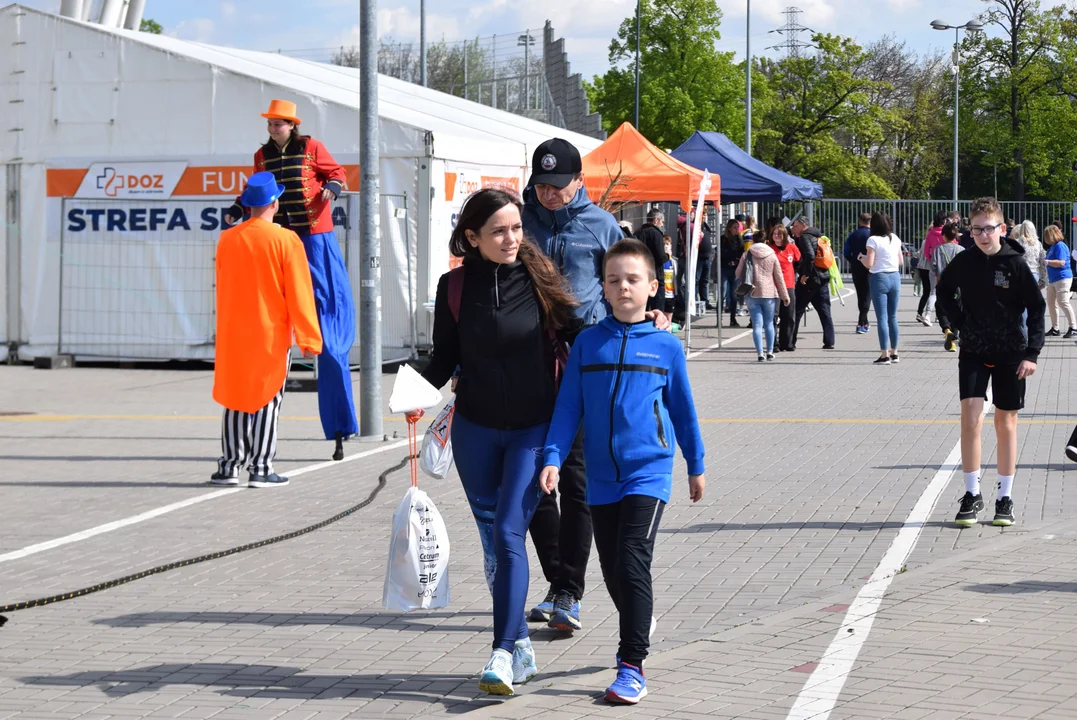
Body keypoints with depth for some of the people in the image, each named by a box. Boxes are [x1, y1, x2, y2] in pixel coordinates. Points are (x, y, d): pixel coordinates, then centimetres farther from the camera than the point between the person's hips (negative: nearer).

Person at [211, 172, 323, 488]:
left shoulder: (227, 239, 2)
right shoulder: (286, 240, -11)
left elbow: (222, 290, 13)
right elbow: (299, 293, -10)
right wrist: (308, 339, -6)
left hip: (233, 334, 4)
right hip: (271, 335, -4)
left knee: (235, 399, 11)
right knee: (266, 400, 1)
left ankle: (229, 466, 13)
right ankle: (260, 469, 0)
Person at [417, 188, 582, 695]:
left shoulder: (538, 278, -6)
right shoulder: (455, 287, -2)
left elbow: (576, 335, 2)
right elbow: (445, 357, 6)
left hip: (533, 429, -3)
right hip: (475, 429, 3)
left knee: (508, 534, -13)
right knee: (493, 539, 9)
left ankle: (503, 653, -15)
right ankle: (522, 645, 21)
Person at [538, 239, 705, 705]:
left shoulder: (666, 346, 0)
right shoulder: (587, 343, 3)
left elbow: (683, 409, 9)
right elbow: (568, 407, 2)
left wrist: (696, 466, 15)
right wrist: (552, 458, -8)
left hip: (648, 473, -3)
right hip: (602, 477, 3)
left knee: (632, 564, -14)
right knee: (612, 571, 12)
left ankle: (632, 667, -10)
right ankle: (640, 626, 41)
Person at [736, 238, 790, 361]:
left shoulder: (746, 255, 3)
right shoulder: (772, 256, 4)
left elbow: (738, 274, 9)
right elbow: (779, 277, 5)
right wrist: (785, 296, 10)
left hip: (752, 294, 0)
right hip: (769, 294, 1)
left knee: (757, 325, -2)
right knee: (769, 323, 14)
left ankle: (760, 353, -10)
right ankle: (770, 351, 12)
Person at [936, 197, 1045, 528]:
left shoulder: (1015, 264, -9)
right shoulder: (963, 262, -3)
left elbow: (1036, 309, -4)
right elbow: (945, 292, 16)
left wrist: (1031, 353, -11)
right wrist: (960, 322, 2)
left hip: (1010, 354, -1)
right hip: (973, 352, 1)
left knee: (1006, 423, 7)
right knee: (970, 418, -10)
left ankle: (1005, 497, 16)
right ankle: (972, 494, 1)